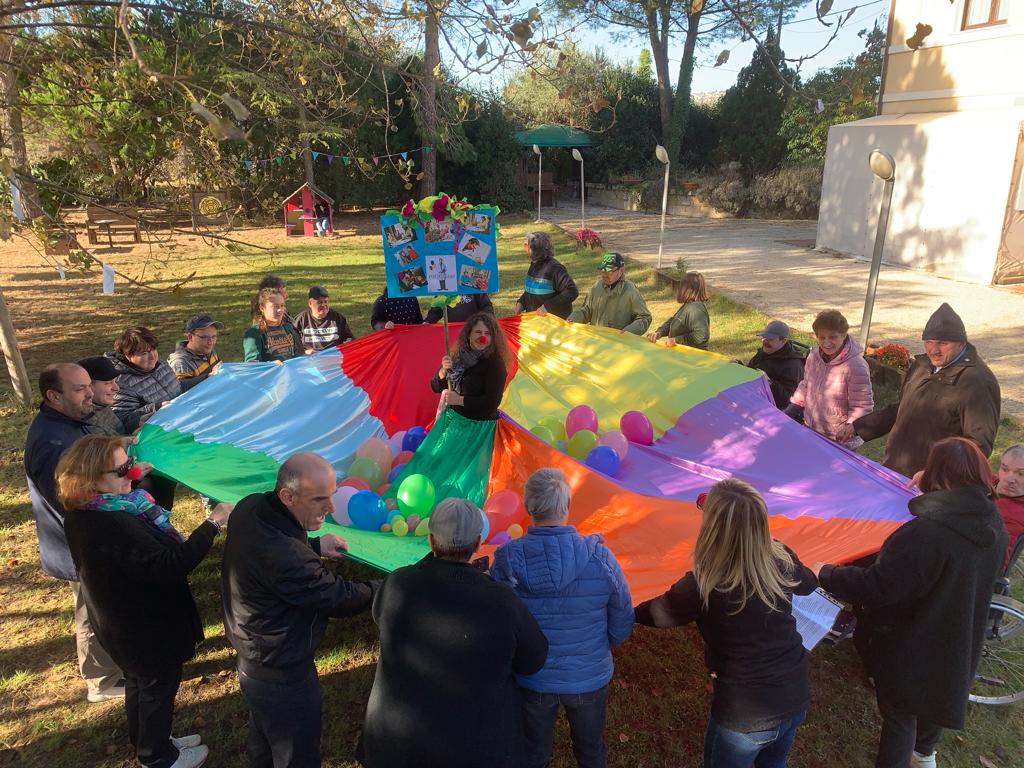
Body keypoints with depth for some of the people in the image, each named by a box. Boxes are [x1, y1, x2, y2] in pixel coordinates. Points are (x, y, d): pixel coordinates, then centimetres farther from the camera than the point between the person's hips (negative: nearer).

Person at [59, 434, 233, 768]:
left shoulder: (85, 514, -8)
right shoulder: (112, 526, -39)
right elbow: (169, 566, -41)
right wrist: (212, 524, -40)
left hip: (124, 619, 9)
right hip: (146, 627, -9)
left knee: (139, 681, 29)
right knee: (159, 686, 16)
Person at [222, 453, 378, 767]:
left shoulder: (251, 507, -13)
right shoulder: (284, 557, -40)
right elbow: (338, 598, -26)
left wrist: (314, 546, -3)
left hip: (252, 659, 9)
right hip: (281, 679, -8)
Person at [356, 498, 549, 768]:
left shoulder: (399, 584, -19)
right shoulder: (502, 601, -22)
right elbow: (532, 660, -6)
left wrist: (435, 558, 1)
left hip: (399, 742, 1)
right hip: (477, 746, -1)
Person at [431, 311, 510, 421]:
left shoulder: (495, 363, -14)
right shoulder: (458, 356, 2)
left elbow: (493, 402, -20)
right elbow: (436, 387, 6)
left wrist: (459, 400, -21)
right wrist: (443, 370, -14)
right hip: (452, 417, 5)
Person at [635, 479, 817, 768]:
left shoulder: (703, 586, -29)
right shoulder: (782, 560, -15)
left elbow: (657, 614, -10)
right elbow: (808, 584, 9)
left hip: (744, 715, -4)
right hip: (796, 700, 5)